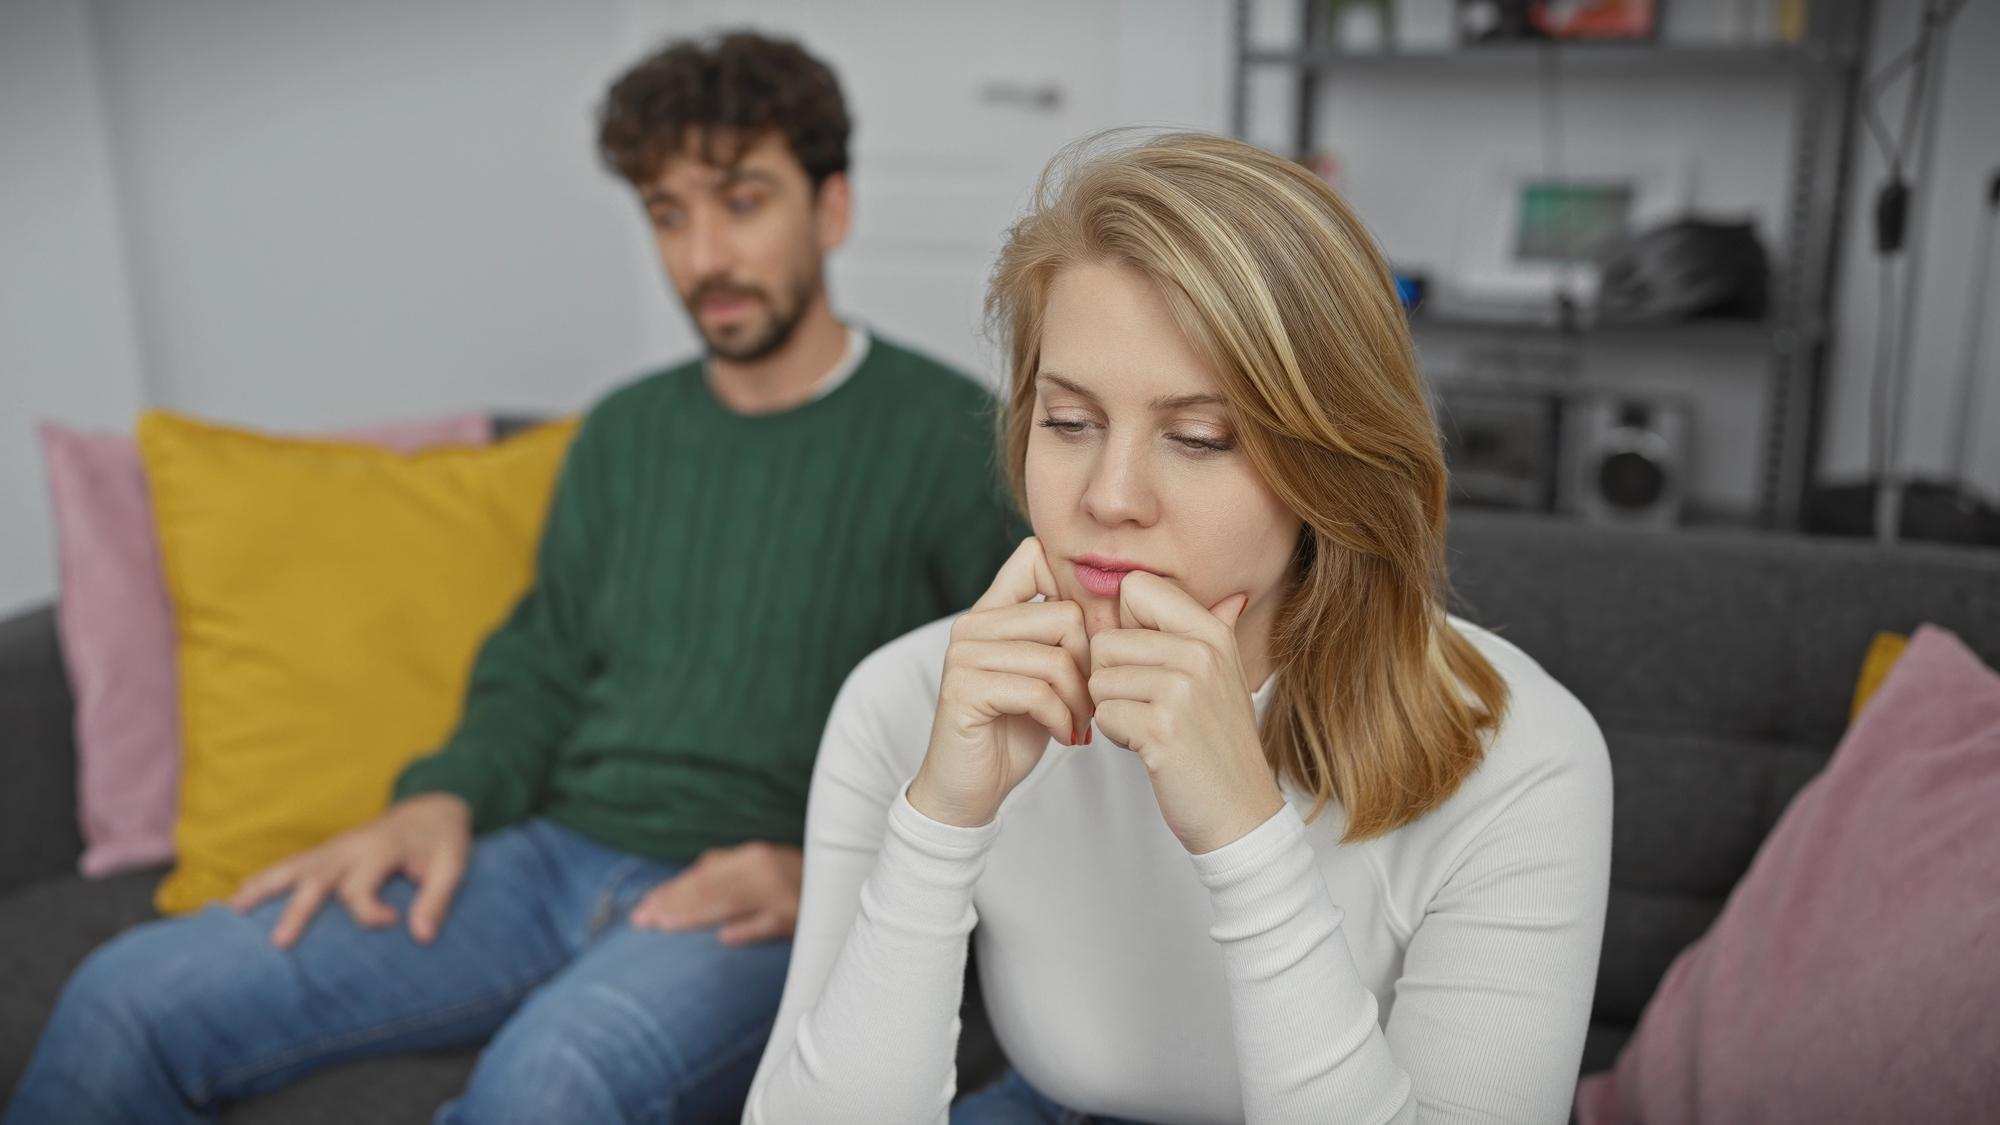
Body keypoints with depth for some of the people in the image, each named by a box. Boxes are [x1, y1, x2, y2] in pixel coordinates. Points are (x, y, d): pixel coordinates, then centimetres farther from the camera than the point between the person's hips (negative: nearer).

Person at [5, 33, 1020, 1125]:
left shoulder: (955, 440, -3)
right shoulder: (627, 433, 17)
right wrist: (447, 798, 2)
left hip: (760, 909, -5)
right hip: (557, 856, 6)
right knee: (131, 996, -10)